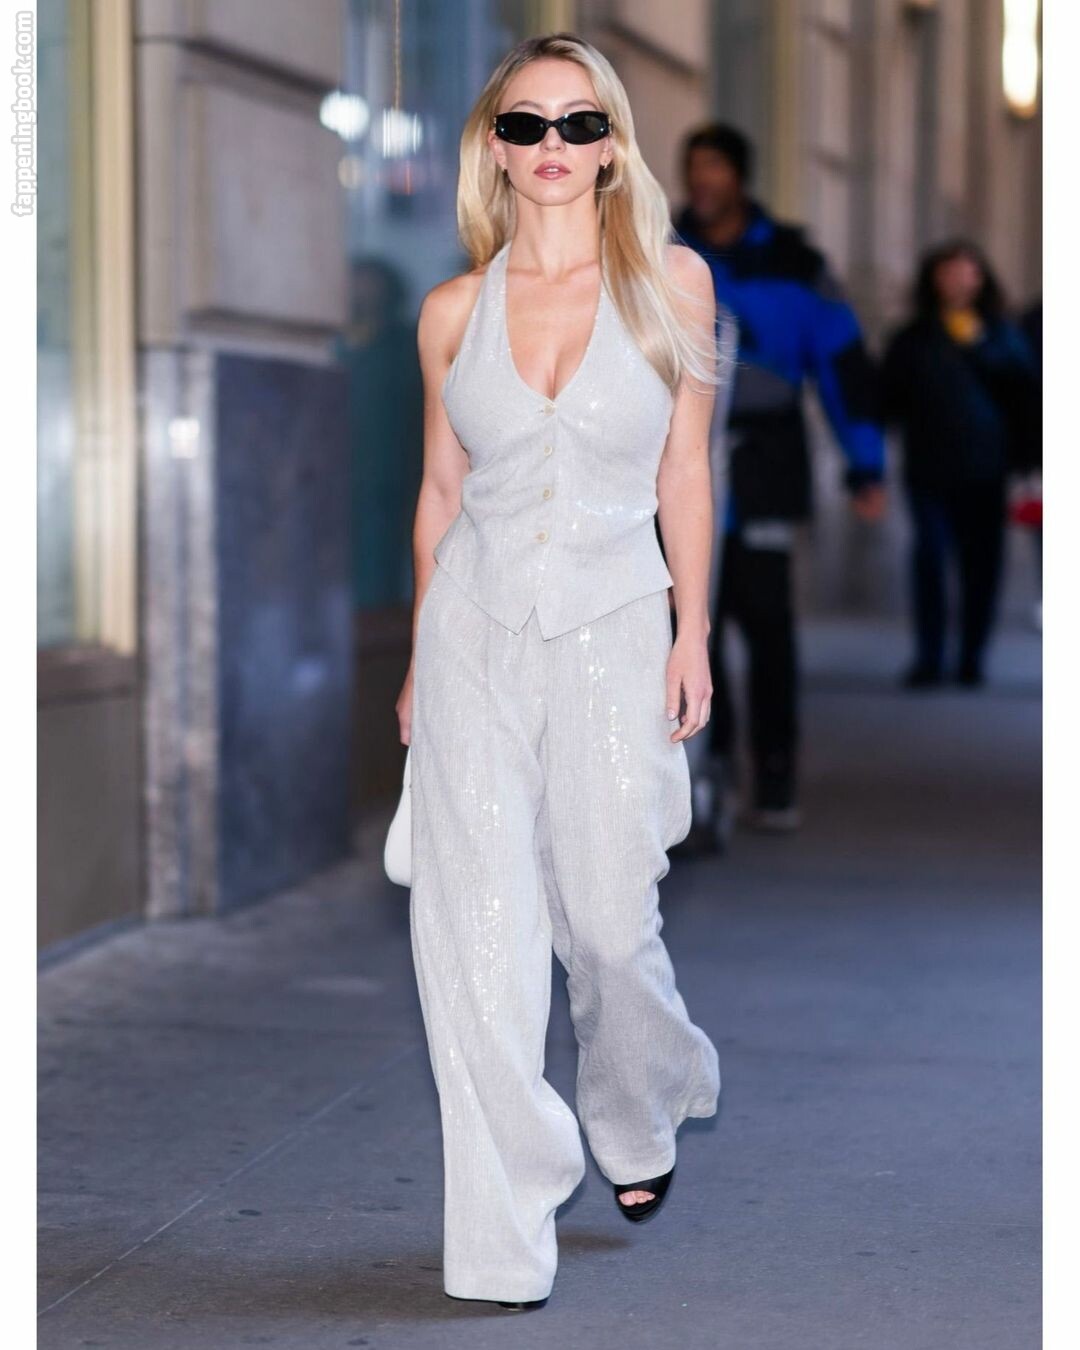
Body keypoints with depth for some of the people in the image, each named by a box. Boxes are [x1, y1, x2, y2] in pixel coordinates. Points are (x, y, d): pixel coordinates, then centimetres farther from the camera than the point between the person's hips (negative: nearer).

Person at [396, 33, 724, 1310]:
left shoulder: (671, 281, -1)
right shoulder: (453, 311, 2)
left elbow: (684, 469, 3)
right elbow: (440, 492, 10)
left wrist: (693, 631, 0)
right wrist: (420, 663, 12)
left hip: (614, 629, -1)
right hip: (476, 631, 1)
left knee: (609, 920, 6)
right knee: (479, 931, -4)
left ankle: (639, 1120, 39)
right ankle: (504, 1234, 4)